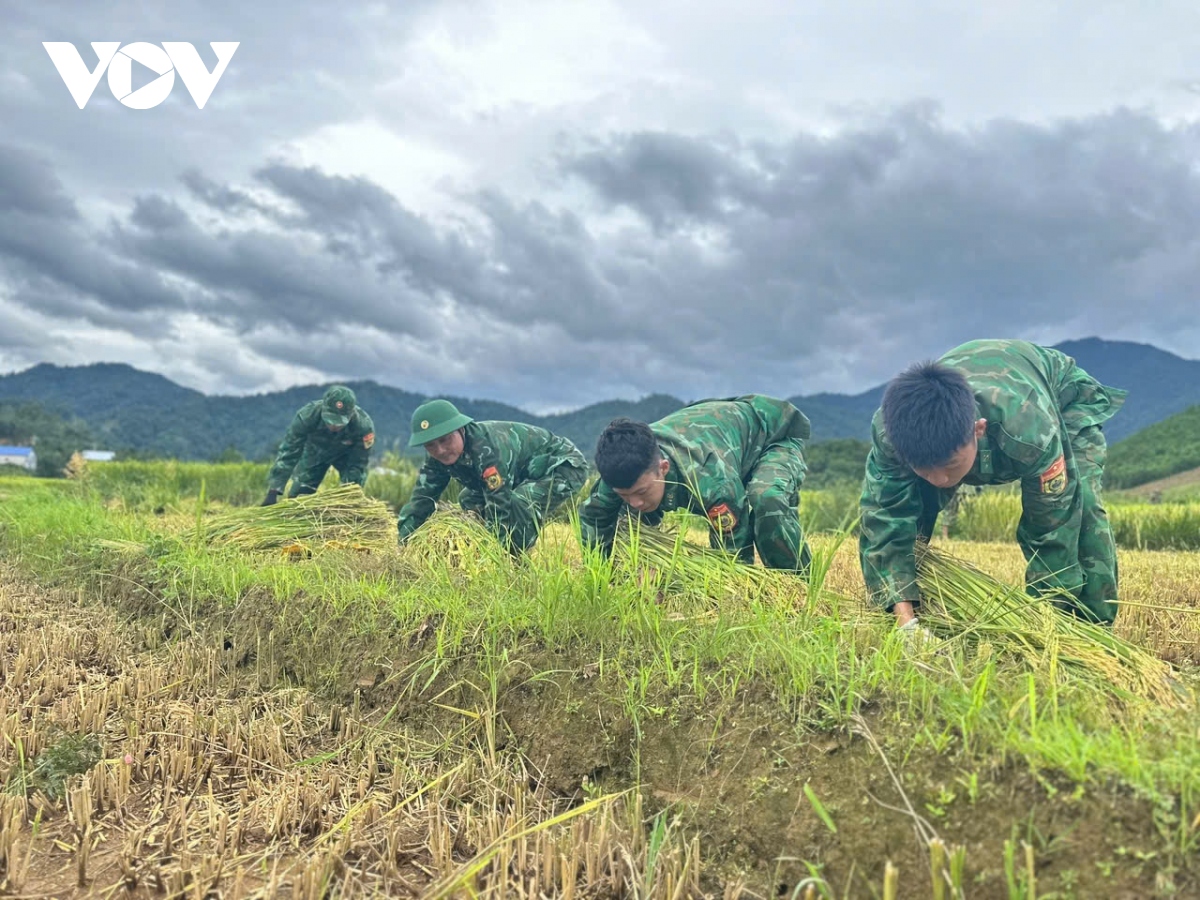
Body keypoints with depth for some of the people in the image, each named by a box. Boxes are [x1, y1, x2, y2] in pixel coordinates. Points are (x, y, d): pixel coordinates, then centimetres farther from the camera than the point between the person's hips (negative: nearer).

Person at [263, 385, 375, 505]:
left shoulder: (363, 425, -42)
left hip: (346, 454, -1)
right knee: (298, 495, -5)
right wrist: (273, 491, -41)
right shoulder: (308, 414, -41)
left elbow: (358, 464, -28)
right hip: (315, 451, 1)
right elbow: (288, 451, -36)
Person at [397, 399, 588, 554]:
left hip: (564, 465, -9)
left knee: (519, 503, -35)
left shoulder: (486, 448, -38)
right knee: (468, 500, 5)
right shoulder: (438, 458, -12)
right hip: (525, 472, 9)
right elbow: (421, 498, -8)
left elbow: (499, 505, -38)